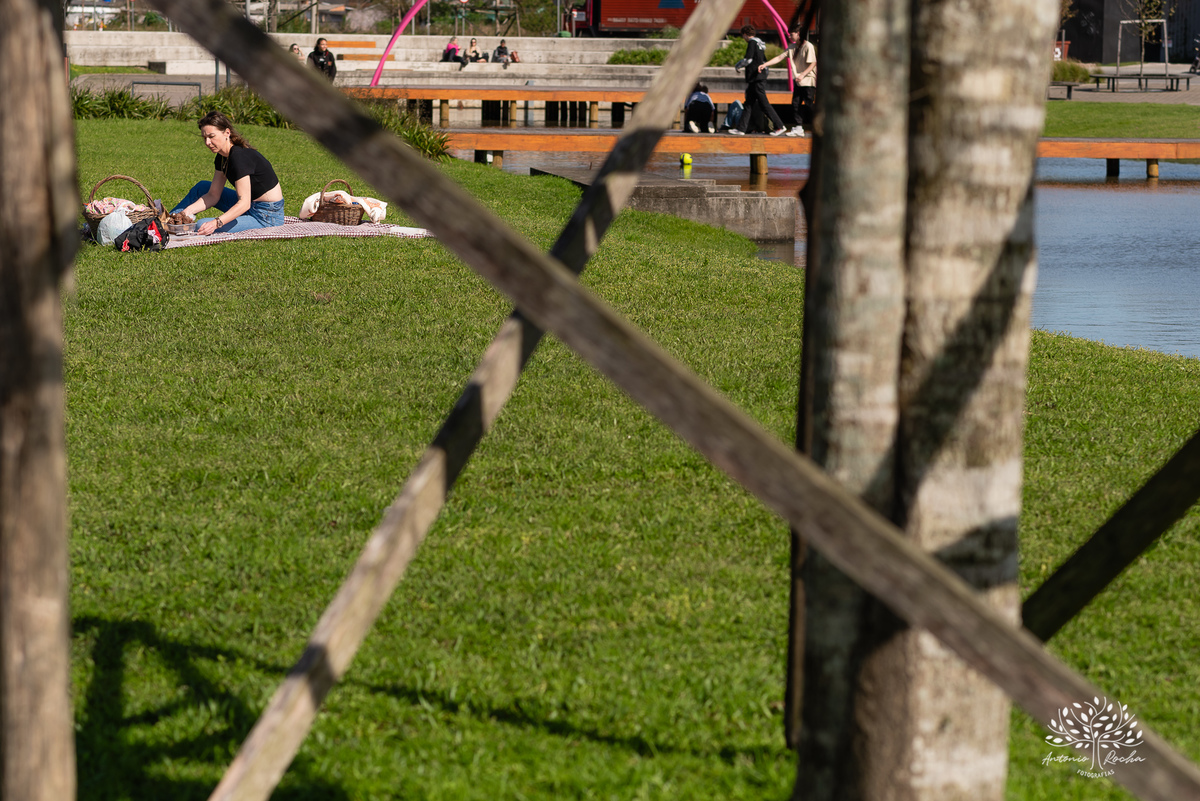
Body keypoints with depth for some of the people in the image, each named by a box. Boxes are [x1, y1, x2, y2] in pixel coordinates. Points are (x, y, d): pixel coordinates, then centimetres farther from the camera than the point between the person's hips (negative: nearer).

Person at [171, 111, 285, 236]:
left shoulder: (240, 156, -26)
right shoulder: (222, 157, 3)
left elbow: (244, 203, -31)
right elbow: (213, 195, 8)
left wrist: (216, 223, -40)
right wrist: (189, 210, -7)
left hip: (266, 216, -10)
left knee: (202, 226, -22)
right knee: (202, 187, 18)